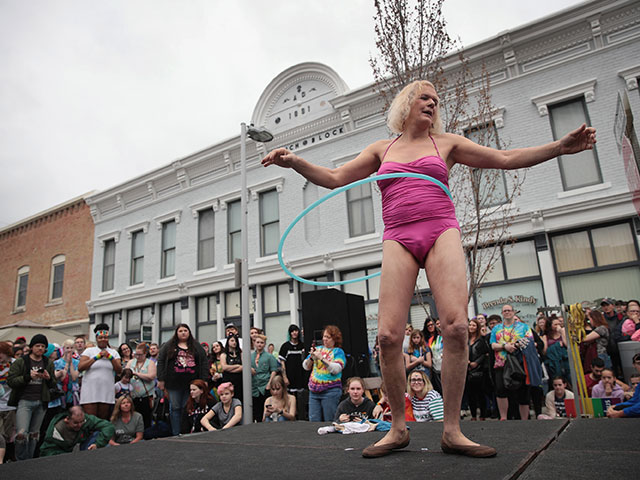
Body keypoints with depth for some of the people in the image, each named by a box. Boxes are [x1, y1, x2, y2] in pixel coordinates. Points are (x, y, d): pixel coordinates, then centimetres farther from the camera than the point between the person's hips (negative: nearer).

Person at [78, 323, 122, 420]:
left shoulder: (113, 352, 11)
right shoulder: (89, 350, 6)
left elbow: (119, 371, 0)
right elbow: (80, 367, -8)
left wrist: (110, 357, -12)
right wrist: (96, 357, -14)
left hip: (107, 393, 2)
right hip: (90, 391, -2)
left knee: (104, 420, 7)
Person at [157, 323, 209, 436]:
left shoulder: (197, 347, 10)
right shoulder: (168, 346, 8)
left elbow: (204, 363, 7)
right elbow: (161, 362, 4)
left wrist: (204, 380, -1)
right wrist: (161, 380, -4)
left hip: (191, 383, 1)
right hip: (174, 384, 0)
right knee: (175, 408, 3)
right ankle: (176, 434, 10)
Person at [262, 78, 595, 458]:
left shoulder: (446, 143, 19)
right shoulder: (382, 149, 20)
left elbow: (507, 159, 17)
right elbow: (334, 178, 16)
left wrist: (561, 146, 8)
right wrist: (295, 162, 3)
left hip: (442, 232, 0)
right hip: (398, 240, 0)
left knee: (456, 325, -18)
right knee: (388, 334, -13)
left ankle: (452, 430, -4)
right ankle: (399, 428, 4)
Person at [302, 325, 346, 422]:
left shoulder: (338, 352, 2)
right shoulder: (318, 349, 15)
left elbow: (336, 369, -13)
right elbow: (305, 367, 13)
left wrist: (321, 358, -17)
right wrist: (311, 357, -6)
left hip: (330, 391, -4)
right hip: (314, 391, 5)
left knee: (329, 422, -3)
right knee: (313, 420, 3)